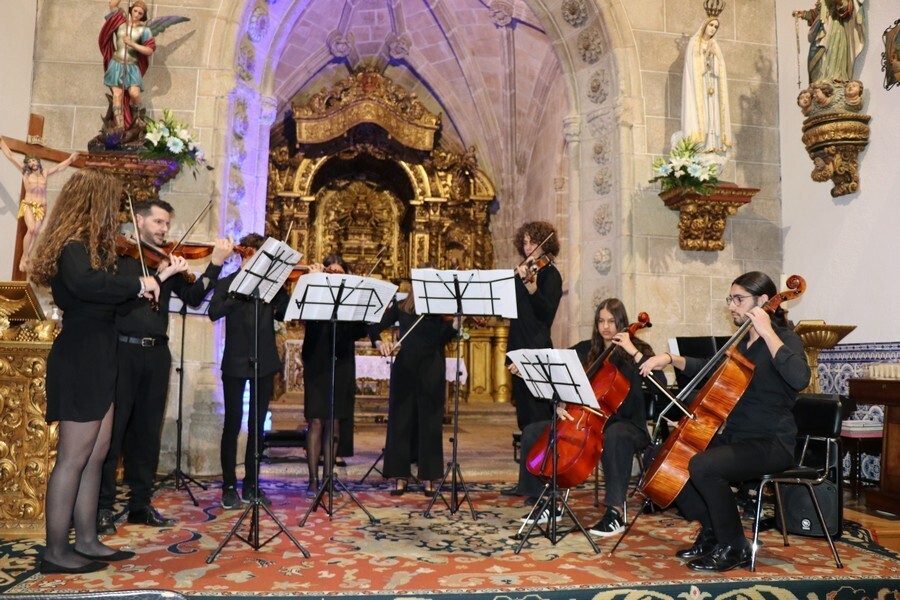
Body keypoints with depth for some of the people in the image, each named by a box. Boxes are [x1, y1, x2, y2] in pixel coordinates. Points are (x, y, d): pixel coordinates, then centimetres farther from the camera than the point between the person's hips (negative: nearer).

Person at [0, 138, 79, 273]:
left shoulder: (45, 173, 13)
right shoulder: (25, 172, 6)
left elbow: (59, 167, 24)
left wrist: (70, 159, 27)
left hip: (41, 207, 3)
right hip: (28, 205, -3)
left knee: (35, 232, -5)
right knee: (31, 229, -23)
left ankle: (28, 257, 1)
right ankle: (24, 257, -14)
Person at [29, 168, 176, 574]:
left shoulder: (87, 247, 14)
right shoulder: (73, 246, -16)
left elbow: (107, 297, 20)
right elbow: (82, 283, -40)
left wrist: (158, 278, 15)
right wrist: (137, 283, -27)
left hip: (94, 360, 10)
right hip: (79, 361, -10)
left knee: (96, 454, 13)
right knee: (74, 458, -2)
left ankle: (86, 541, 22)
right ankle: (55, 552, 9)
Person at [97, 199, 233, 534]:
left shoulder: (168, 260, 14)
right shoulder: (118, 255, 0)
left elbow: (193, 297, 3)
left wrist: (215, 264, -7)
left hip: (156, 353, 5)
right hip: (122, 350, -5)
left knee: (147, 431, 10)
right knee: (112, 429, 0)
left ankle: (140, 503, 19)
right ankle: (102, 506, 9)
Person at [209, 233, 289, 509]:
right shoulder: (227, 283, 3)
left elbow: (285, 313, -1)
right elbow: (214, 312, -13)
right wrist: (241, 292, -22)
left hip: (264, 363, 3)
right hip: (235, 363, -3)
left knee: (257, 426, 9)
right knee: (233, 424, 0)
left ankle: (250, 485, 19)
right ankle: (229, 487, 12)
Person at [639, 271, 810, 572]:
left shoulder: (785, 339, -10)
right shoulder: (742, 342, 13)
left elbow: (799, 378, -32)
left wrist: (768, 333, -27)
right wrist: (671, 359, 12)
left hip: (770, 443, -9)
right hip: (734, 436, 9)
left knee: (702, 466, -31)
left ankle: (734, 548, -11)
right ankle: (712, 531, 13)